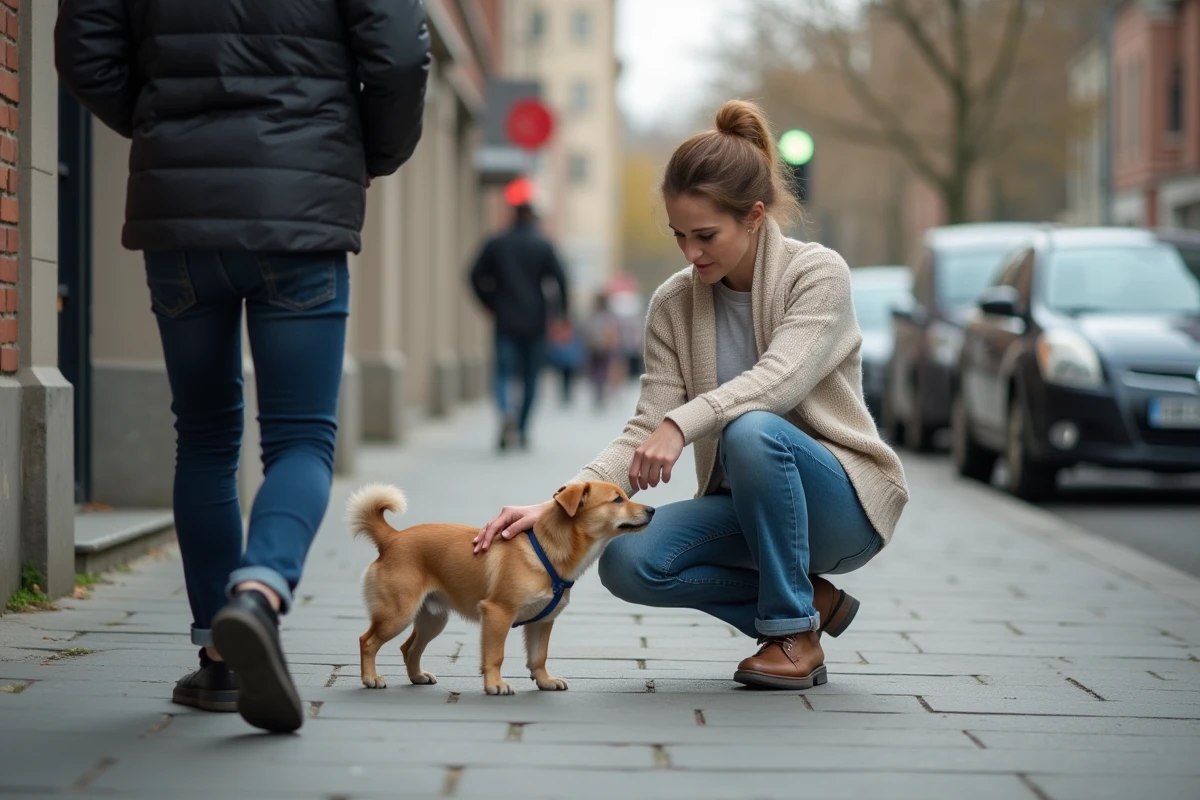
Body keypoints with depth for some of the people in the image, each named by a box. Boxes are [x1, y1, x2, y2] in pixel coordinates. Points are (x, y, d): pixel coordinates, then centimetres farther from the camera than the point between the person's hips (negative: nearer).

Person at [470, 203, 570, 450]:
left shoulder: (495, 244, 4)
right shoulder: (543, 245, 0)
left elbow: (476, 276, 3)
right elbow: (560, 278, -10)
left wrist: (491, 305, 14)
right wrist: (564, 311, -2)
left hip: (505, 321, 0)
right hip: (535, 322, 0)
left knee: (503, 374, -1)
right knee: (530, 378, 11)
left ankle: (506, 412, -31)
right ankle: (522, 430, 13)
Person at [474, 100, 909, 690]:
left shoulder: (818, 274, -12)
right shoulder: (672, 305, 0)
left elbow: (778, 380, -29)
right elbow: (644, 433, -7)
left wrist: (681, 424, -43)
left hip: (843, 504, -5)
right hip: (747, 508, 5)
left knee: (751, 430, -36)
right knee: (628, 562, -23)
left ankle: (794, 632, -16)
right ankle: (810, 601, -1)